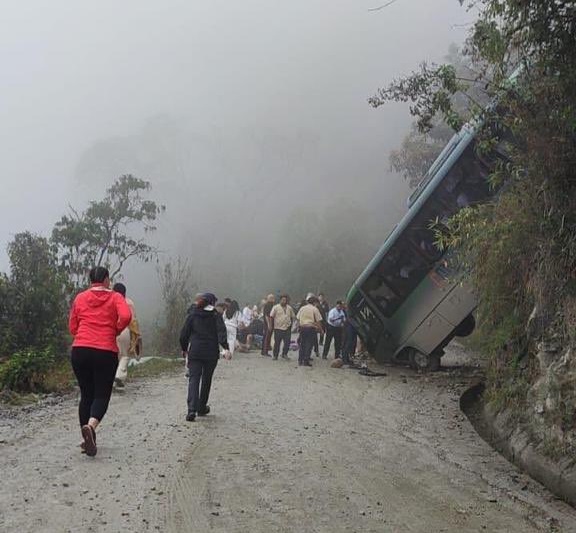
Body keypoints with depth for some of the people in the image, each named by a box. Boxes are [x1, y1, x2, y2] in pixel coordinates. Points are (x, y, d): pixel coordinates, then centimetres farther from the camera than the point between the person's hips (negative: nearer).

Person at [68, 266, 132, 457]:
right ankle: (91, 426, -24)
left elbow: (72, 327, 12)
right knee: (102, 395, 3)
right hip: (106, 352, -3)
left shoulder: (80, 298, 11)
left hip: (80, 350, 3)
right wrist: (115, 331, 3)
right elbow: (126, 316, -14)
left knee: (86, 394, 14)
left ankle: (88, 440, 17)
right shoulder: (115, 297, 4)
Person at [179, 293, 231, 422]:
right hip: (211, 353, -1)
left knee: (193, 379, -2)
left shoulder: (192, 315, 6)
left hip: (194, 352, 1)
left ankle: (192, 409, -19)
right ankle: (202, 408, 24)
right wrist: (225, 348, -24)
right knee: (206, 380, 15)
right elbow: (221, 331, -16)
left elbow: (184, 334, 6)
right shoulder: (216, 315, 0)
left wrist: (184, 349, 20)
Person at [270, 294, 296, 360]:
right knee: (277, 343, 3)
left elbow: (293, 317, 20)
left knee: (287, 342, -3)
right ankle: (275, 356, 13)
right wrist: (272, 325, -4)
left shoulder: (289, 308, 11)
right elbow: (271, 317, -2)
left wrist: (290, 324, 13)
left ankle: (284, 354, 13)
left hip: (287, 328, 3)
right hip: (278, 328, -3)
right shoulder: (276, 307, -1)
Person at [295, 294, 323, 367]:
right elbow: (318, 321, -7)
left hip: (302, 328, 4)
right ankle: (306, 361, -2)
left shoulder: (302, 308, 7)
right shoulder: (315, 309, -5)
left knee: (302, 344, 11)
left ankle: (300, 361, 12)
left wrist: (299, 326, 17)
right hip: (311, 328, -4)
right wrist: (320, 329, 1)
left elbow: (298, 318, 8)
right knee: (309, 345, 0)